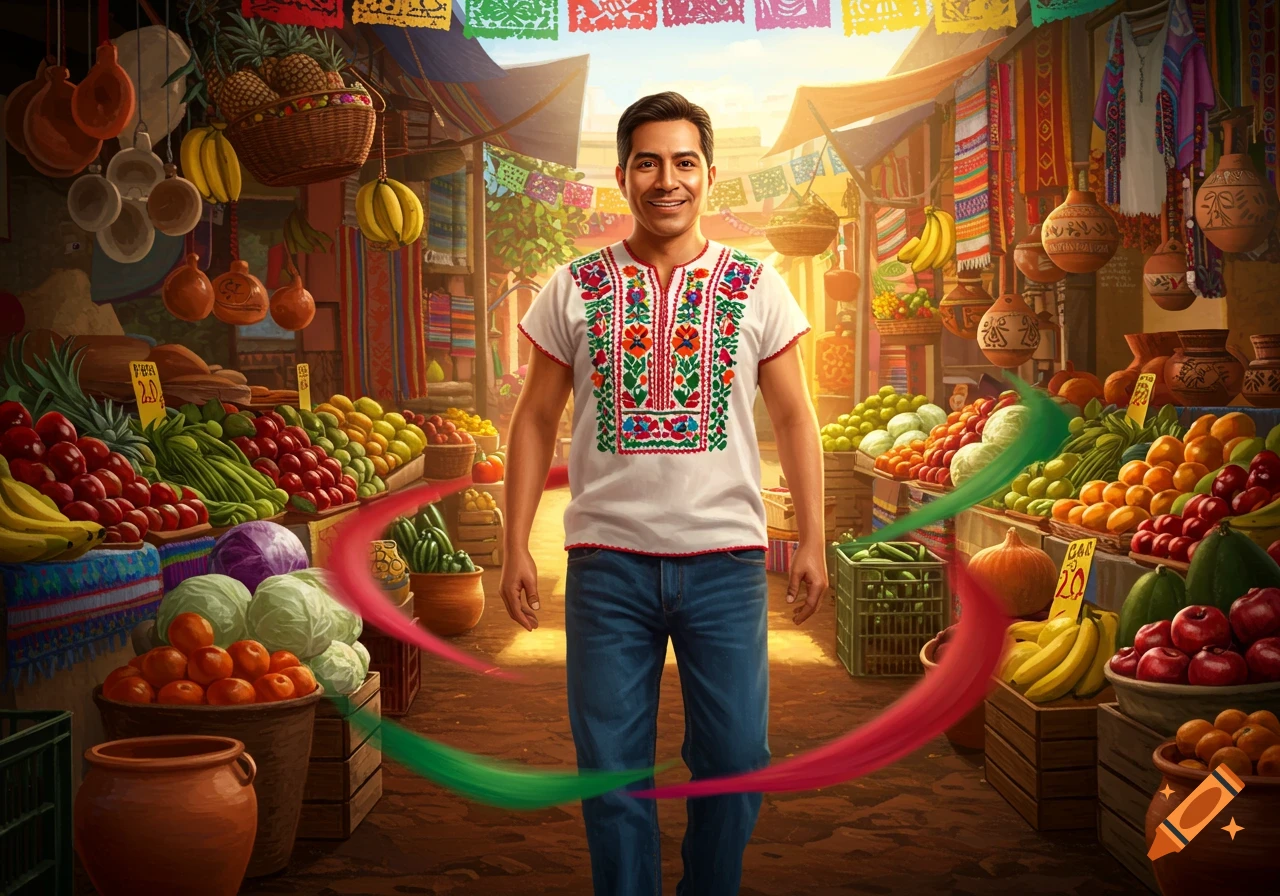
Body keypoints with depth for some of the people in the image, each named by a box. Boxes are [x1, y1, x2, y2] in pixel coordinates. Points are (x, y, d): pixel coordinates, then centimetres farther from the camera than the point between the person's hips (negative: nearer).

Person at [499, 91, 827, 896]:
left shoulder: (756, 288, 4)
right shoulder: (575, 289, 4)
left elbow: (795, 418, 7)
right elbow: (536, 419, 7)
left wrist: (813, 540, 1)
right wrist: (517, 547, 1)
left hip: (725, 556, 0)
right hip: (608, 559, 0)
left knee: (736, 757, 6)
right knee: (612, 766, 6)